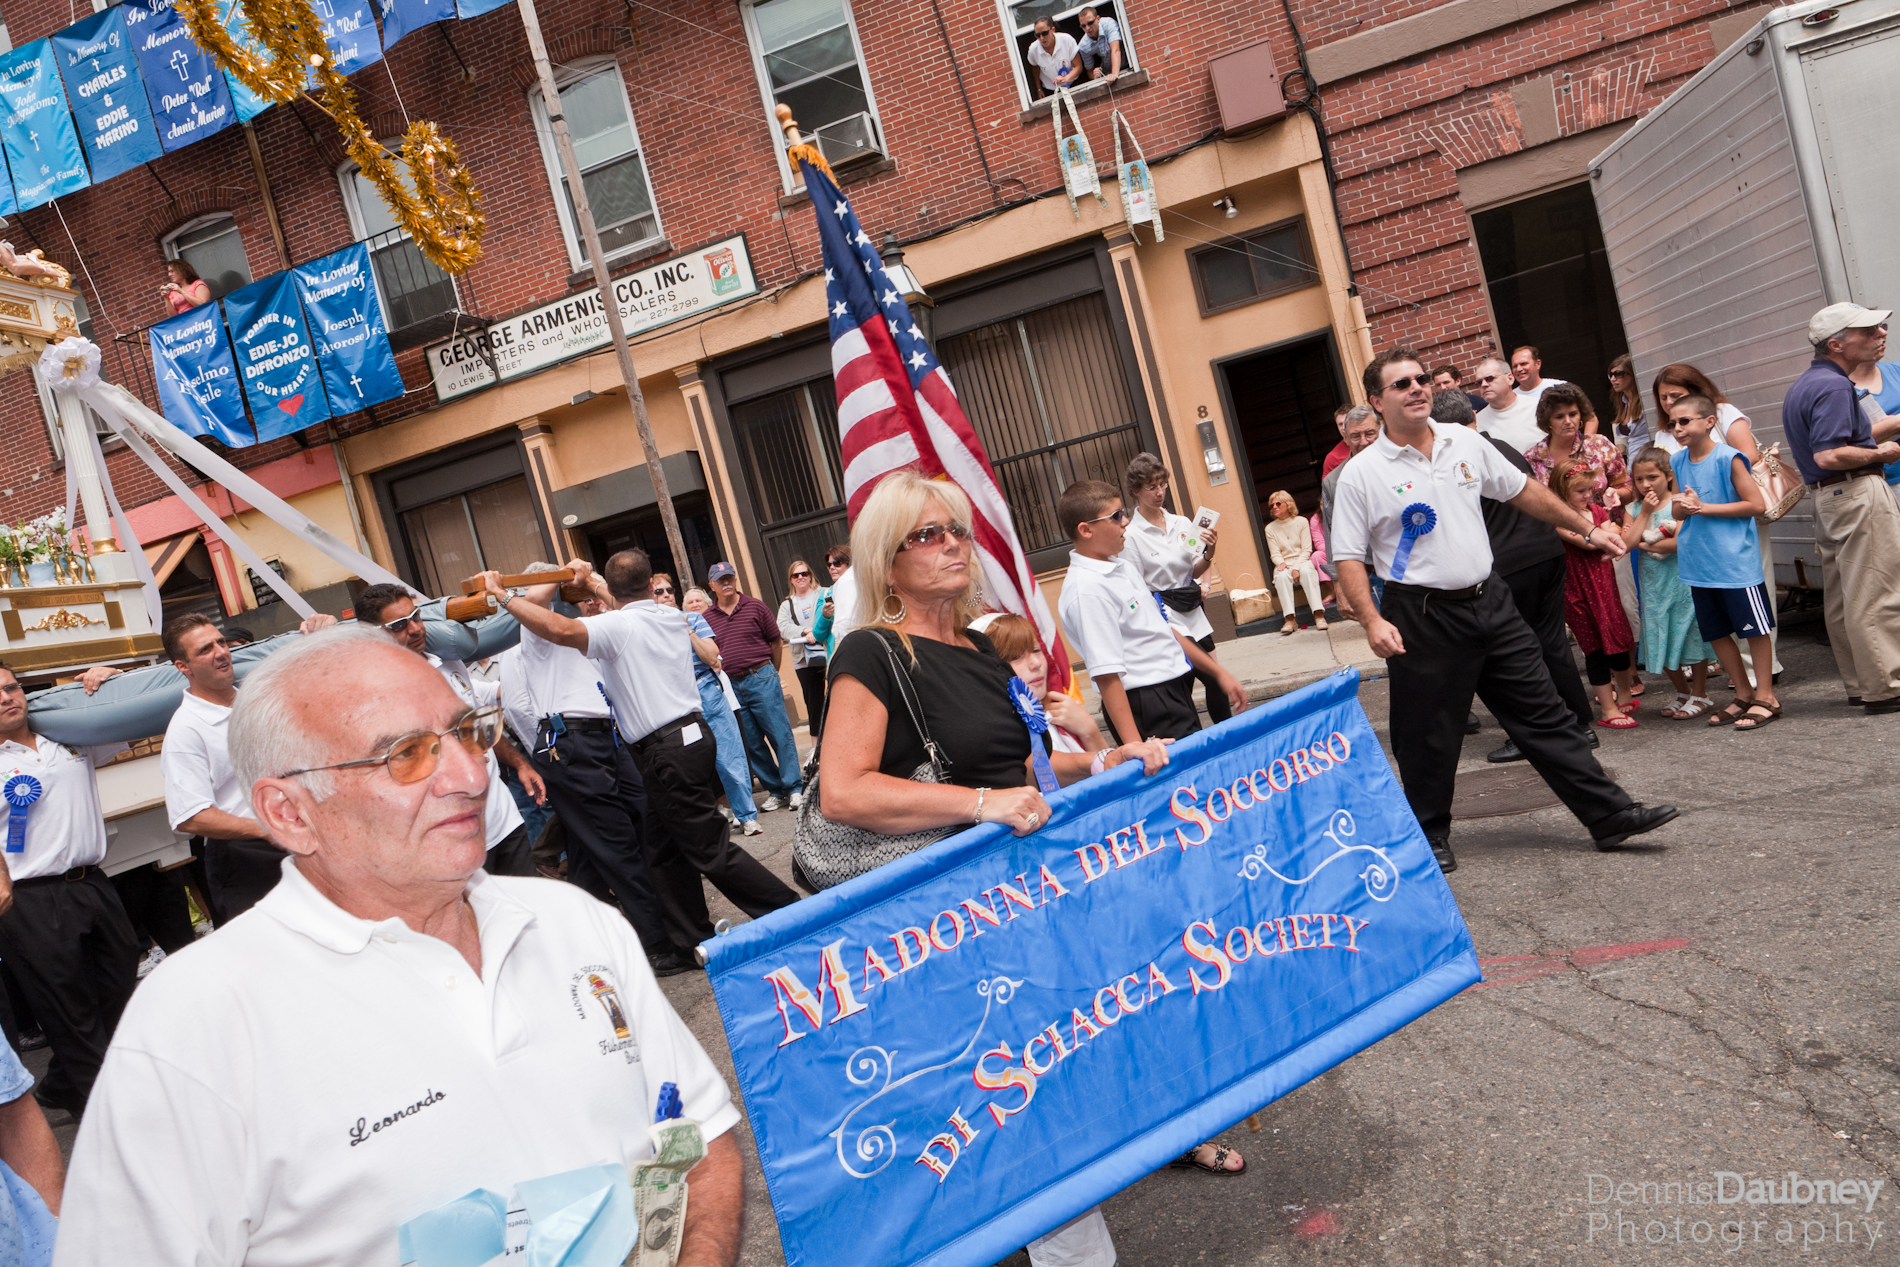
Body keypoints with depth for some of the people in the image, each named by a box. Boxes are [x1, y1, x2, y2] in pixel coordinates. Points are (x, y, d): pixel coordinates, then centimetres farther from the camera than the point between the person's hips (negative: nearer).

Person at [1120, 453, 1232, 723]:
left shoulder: (1182, 523, 7)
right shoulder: (1131, 535, -11)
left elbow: (1193, 572, 14)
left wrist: (1209, 552, -7)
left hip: (1192, 612, 6)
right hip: (1164, 617, -6)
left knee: (1215, 680, 8)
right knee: (1212, 679, -12)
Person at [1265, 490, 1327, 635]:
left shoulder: (1301, 522, 2)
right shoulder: (1270, 528, 7)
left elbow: (1307, 549, -3)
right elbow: (1274, 553, 3)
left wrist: (1297, 567, -19)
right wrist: (1281, 563, -21)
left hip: (1302, 561, -1)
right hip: (1284, 564, 1)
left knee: (1306, 570, -37)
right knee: (1281, 575, -36)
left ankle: (1319, 614, -44)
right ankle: (1290, 619, -42)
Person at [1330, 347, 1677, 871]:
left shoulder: (1465, 443, 7)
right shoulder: (1362, 474, -8)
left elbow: (1524, 491, 19)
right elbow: (1348, 558, -10)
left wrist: (1587, 528, 21)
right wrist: (1372, 620, -21)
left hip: (1487, 601, 5)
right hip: (1422, 617, -4)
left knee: (1544, 715, 9)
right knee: (1429, 736, 5)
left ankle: (1610, 815, 16)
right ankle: (1430, 834, 24)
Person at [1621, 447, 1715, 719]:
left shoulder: (1677, 503, -9)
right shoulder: (1634, 509, 5)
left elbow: (1680, 542, -20)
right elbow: (1628, 542, -9)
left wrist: (1645, 544, -8)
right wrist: (1645, 512, -11)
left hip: (1682, 580, -5)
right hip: (1653, 584, 5)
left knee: (1689, 634, 2)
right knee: (1661, 642, 11)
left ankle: (1700, 695, 17)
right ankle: (1682, 692, 29)